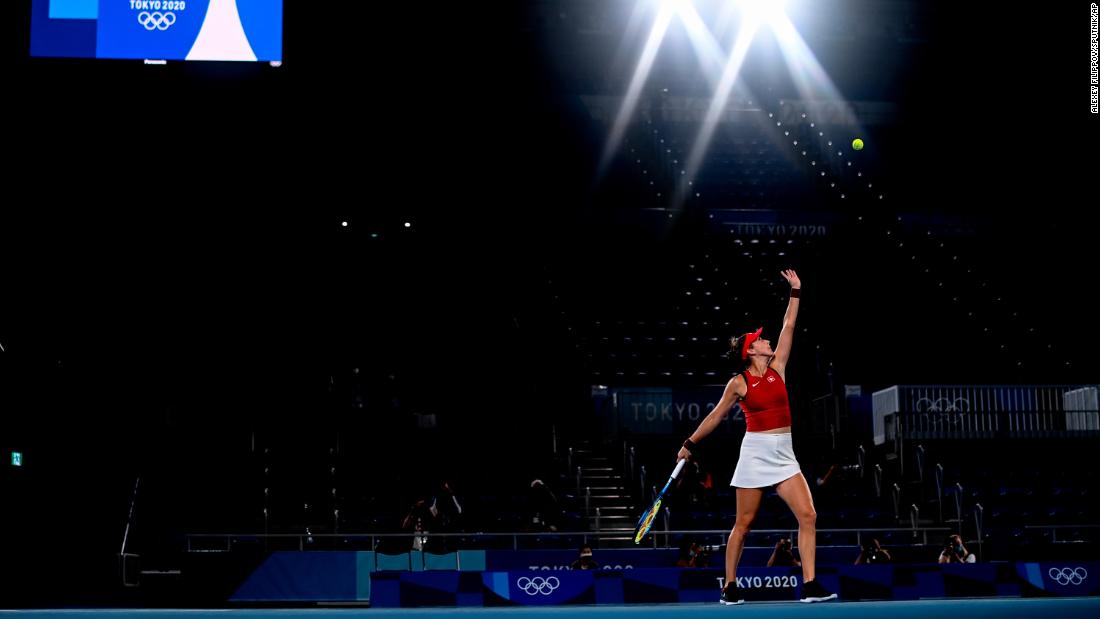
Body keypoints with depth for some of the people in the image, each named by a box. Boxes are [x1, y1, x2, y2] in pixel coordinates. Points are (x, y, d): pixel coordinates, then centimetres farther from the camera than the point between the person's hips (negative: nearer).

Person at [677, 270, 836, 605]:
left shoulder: (777, 368, 9)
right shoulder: (738, 383, -3)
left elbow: (788, 326, 10)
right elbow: (715, 416, 7)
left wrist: (795, 291, 10)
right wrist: (690, 443, 10)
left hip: (784, 454, 4)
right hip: (755, 452, -4)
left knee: (808, 516, -8)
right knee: (743, 523, 2)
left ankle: (810, 586, -8)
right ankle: (730, 587, 14)